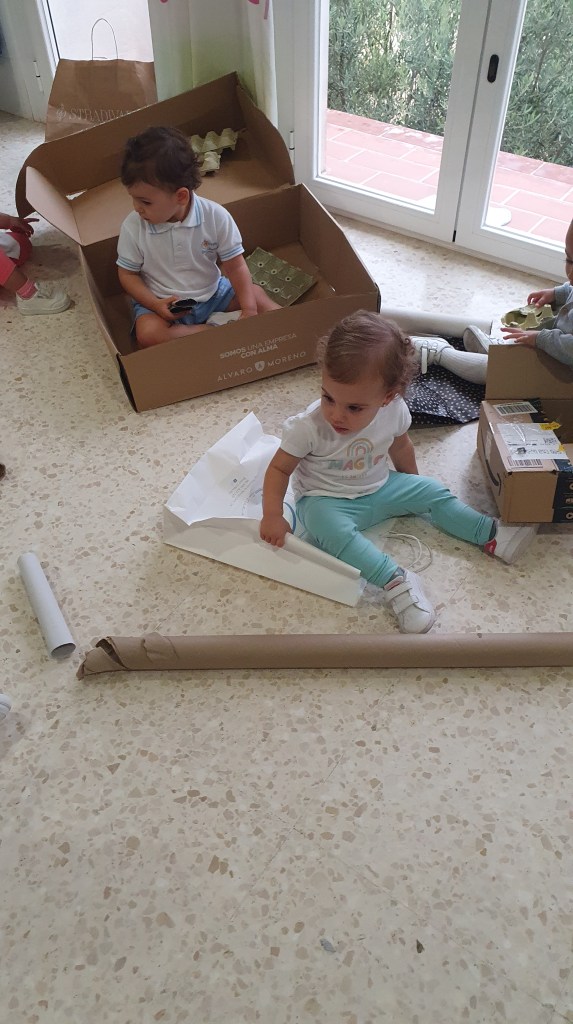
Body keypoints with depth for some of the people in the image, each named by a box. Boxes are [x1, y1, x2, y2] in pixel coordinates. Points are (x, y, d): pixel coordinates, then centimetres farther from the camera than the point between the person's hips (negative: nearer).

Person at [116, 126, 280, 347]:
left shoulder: (215, 216, -17)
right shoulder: (133, 226, -15)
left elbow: (236, 266, -11)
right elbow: (128, 274, -5)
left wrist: (249, 309, -22)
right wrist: (156, 305, -21)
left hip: (212, 292, 1)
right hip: (161, 302, -1)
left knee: (256, 294, -8)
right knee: (147, 334, -30)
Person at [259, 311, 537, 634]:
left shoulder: (394, 412, -16)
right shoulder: (309, 427, -28)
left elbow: (401, 447, 6)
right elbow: (280, 468, -17)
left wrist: (411, 484, 21)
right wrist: (272, 515, -27)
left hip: (379, 488, 5)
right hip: (326, 500, -4)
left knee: (431, 491, 0)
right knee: (328, 528, -36)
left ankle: (492, 534, 8)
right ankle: (394, 580, -41)